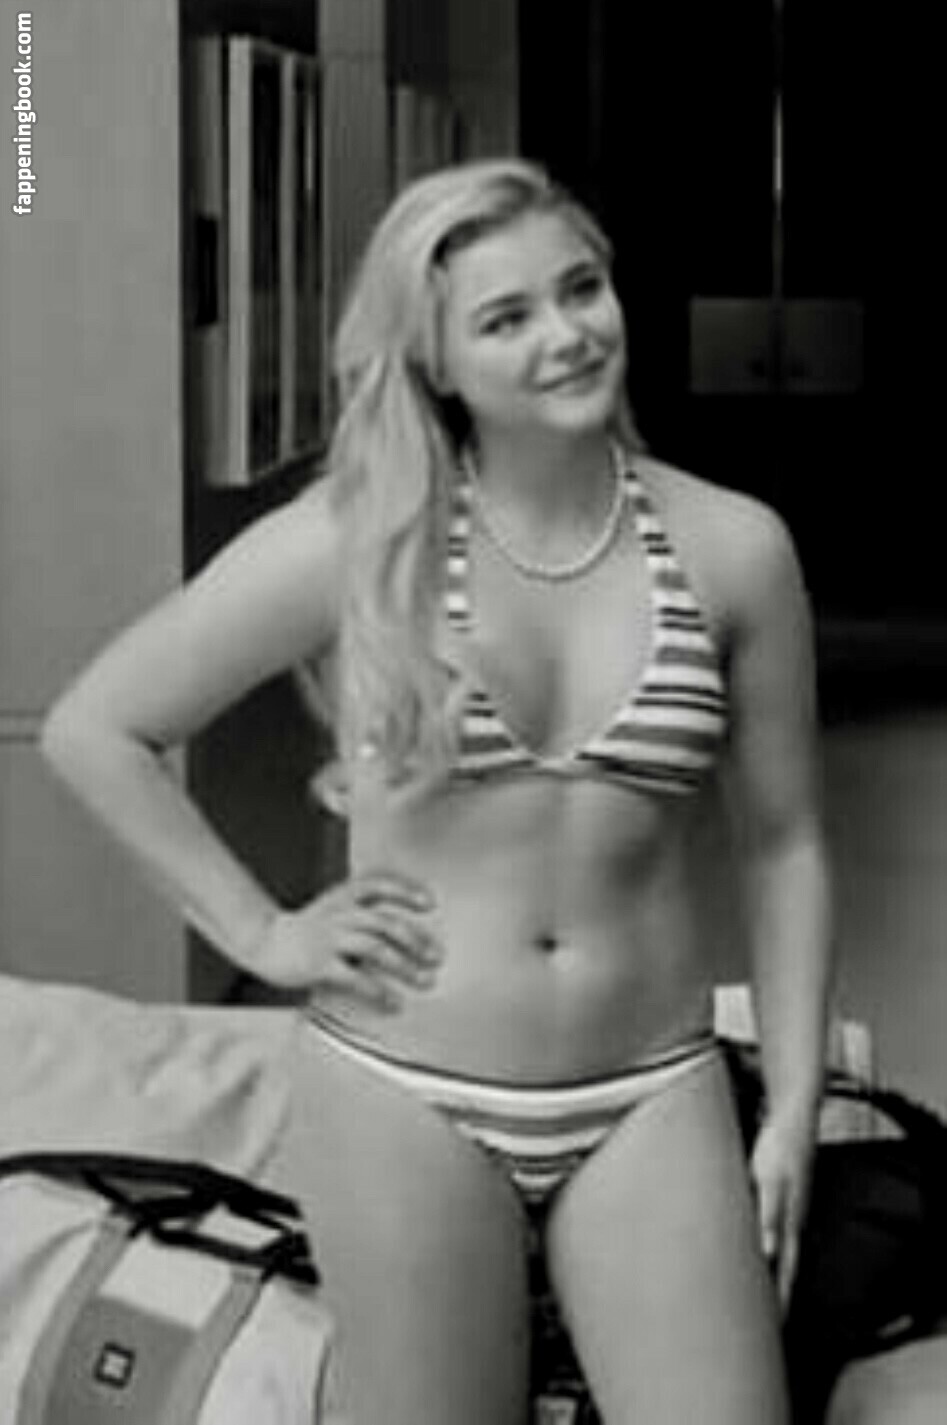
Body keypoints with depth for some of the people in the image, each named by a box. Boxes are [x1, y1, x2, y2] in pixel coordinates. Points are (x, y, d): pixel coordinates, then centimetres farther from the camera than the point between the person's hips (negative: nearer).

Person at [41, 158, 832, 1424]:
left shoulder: (733, 548, -2)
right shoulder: (350, 545, -7)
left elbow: (782, 845, 7)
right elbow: (92, 729, 1)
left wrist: (793, 1110, 3)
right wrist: (261, 932, -2)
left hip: (652, 1095, 1)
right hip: (408, 1095, -1)